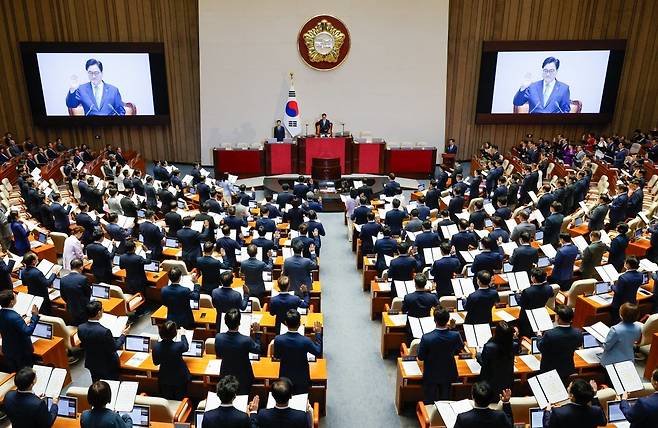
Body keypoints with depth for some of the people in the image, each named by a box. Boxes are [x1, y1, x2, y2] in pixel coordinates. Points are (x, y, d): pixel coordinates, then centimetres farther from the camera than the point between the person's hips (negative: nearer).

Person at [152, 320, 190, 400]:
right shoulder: (179, 346, -33)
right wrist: (182, 335, 10)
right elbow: (186, 347, -5)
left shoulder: (156, 346, -24)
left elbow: (156, 362, -4)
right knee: (180, 401, 23)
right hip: (180, 379, -2)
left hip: (164, 379, 3)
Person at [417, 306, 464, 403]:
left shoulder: (426, 338, -31)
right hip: (448, 375, 3)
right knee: (445, 401, 25)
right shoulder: (455, 336, -25)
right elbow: (460, 348, 0)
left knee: (429, 402, 18)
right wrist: (452, 328, -4)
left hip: (431, 376, -2)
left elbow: (420, 357, -15)